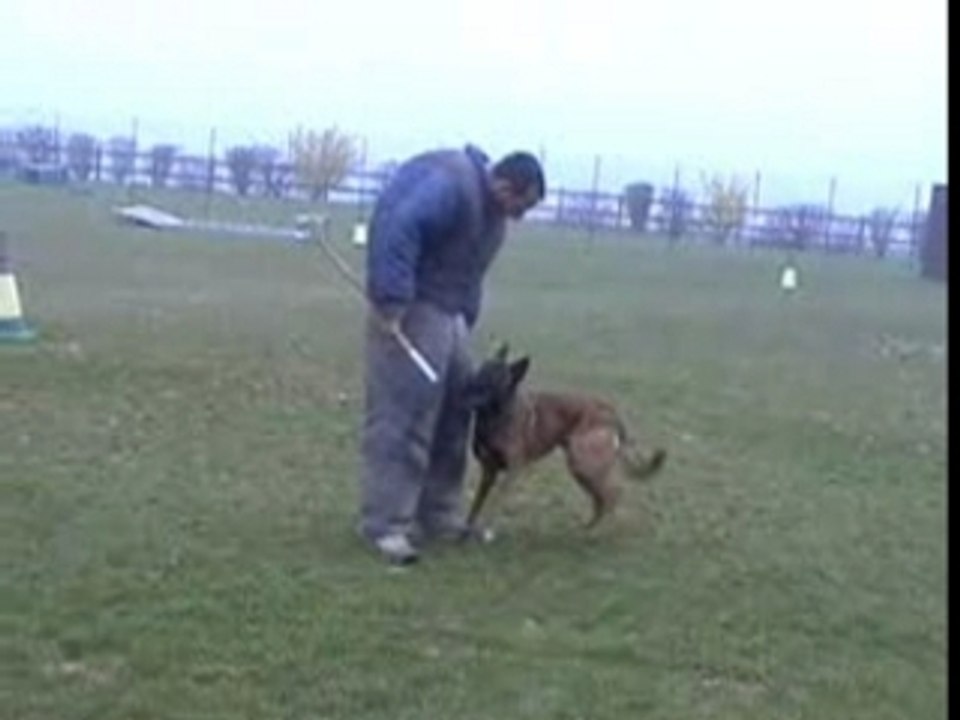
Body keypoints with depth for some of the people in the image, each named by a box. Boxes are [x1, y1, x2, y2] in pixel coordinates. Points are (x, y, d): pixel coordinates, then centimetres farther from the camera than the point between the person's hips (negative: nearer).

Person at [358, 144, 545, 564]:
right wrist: (391, 301, -33)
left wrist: (465, 322, 13)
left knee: (453, 414, 12)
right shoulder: (450, 184, -19)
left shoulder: (490, 208, 14)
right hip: (410, 309, -10)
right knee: (401, 417, -10)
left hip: (448, 312, 10)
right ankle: (385, 525, -5)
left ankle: (437, 515, 22)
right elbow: (398, 230, -31)